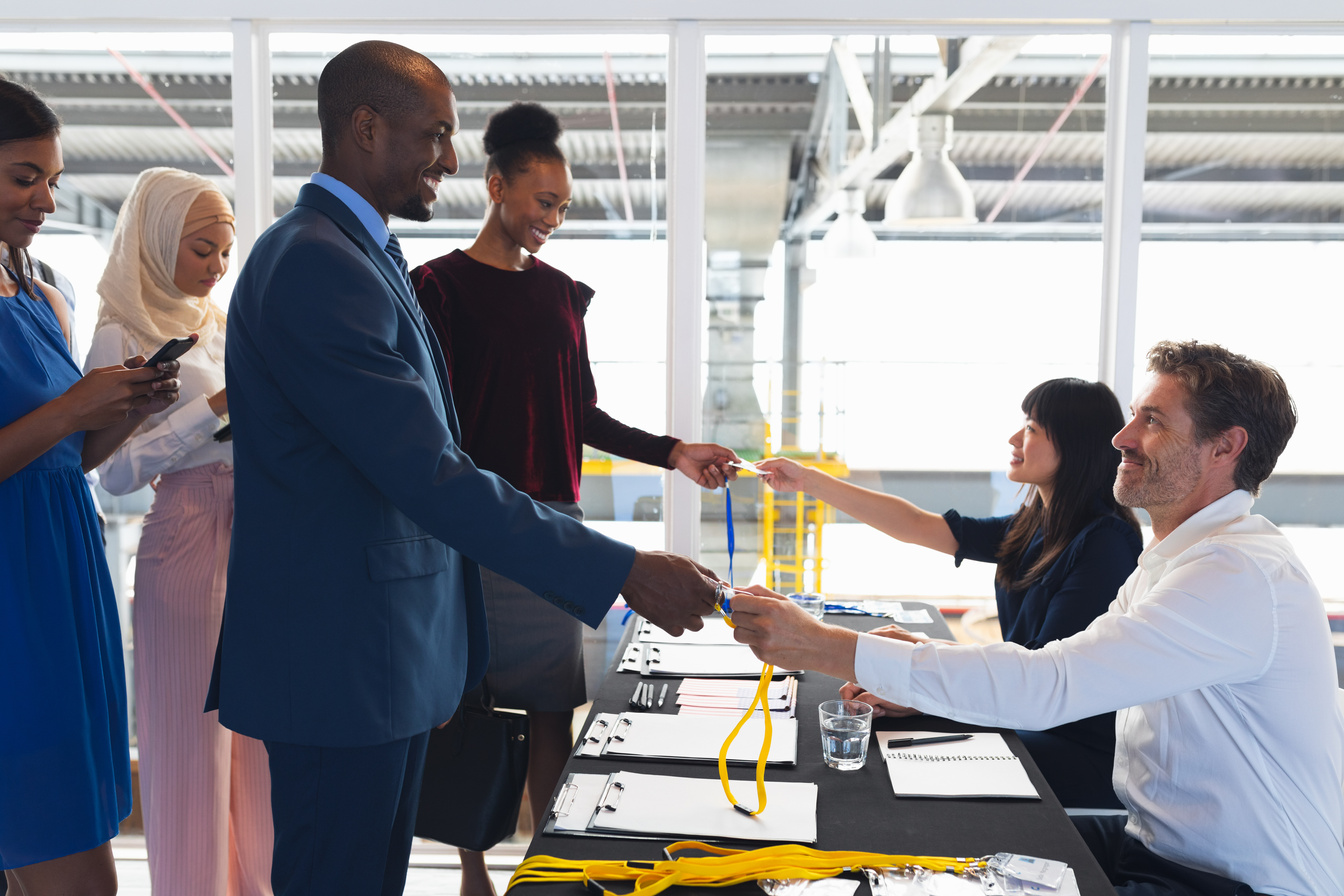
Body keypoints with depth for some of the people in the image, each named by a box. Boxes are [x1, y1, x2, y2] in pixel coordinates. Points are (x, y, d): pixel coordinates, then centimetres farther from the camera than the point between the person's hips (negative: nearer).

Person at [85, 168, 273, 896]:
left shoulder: (223, 326, 13)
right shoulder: (121, 337, -7)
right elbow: (116, 472, -14)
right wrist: (217, 407, -19)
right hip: (188, 541, -6)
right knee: (195, 733, 4)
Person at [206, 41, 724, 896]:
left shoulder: (360, 254, 13)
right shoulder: (316, 264, -20)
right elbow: (429, 477, -27)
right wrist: (625, 573, -24)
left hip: (390, 643, 10)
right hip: (341, 656, -10)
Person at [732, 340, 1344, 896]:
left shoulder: (1239, 574, -25)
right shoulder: (1175, 559, 11)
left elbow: (1050, 687, -34)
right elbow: (1068, 674, 15)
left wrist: (824, 647, -35)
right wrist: (916, 687, 0)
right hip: (1162, 846, 9)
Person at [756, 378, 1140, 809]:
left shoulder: (1106, 543, -19)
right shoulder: (1030, 529, 6)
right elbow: (917, 525, 10)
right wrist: (808, 479, 11)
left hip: (1087, 753, -7)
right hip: (1025, 719, 7)